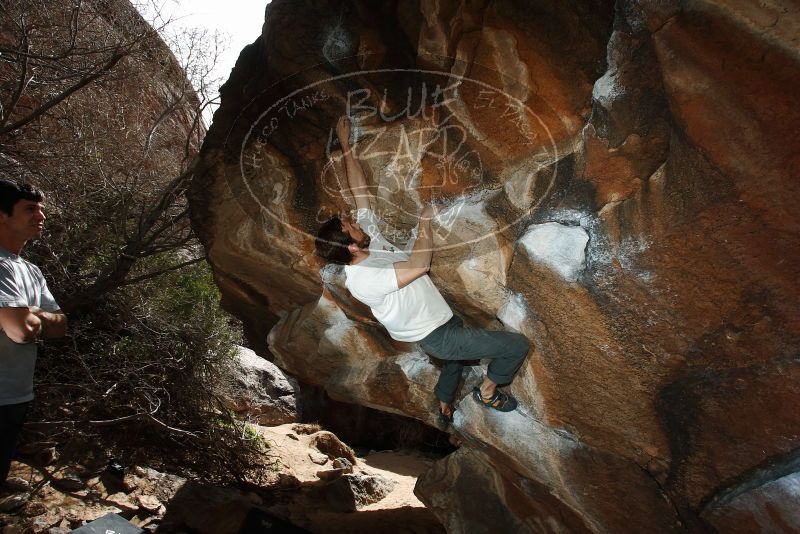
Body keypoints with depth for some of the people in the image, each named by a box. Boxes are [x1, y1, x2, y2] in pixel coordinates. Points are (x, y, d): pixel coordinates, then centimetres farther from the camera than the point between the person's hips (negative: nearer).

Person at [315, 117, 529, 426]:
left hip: (443, 321, 10)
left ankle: (445, 410, 59)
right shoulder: (362, 280, -30)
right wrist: (425, 220, -22)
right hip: (437, 336, -10)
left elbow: (360, 190, 1)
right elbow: (420, 265, -35)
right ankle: (487, 392, 17)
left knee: (454, 361, 38)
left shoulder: (369, 237, -6)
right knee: (517, 345, -7)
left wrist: (346, 145, 3)